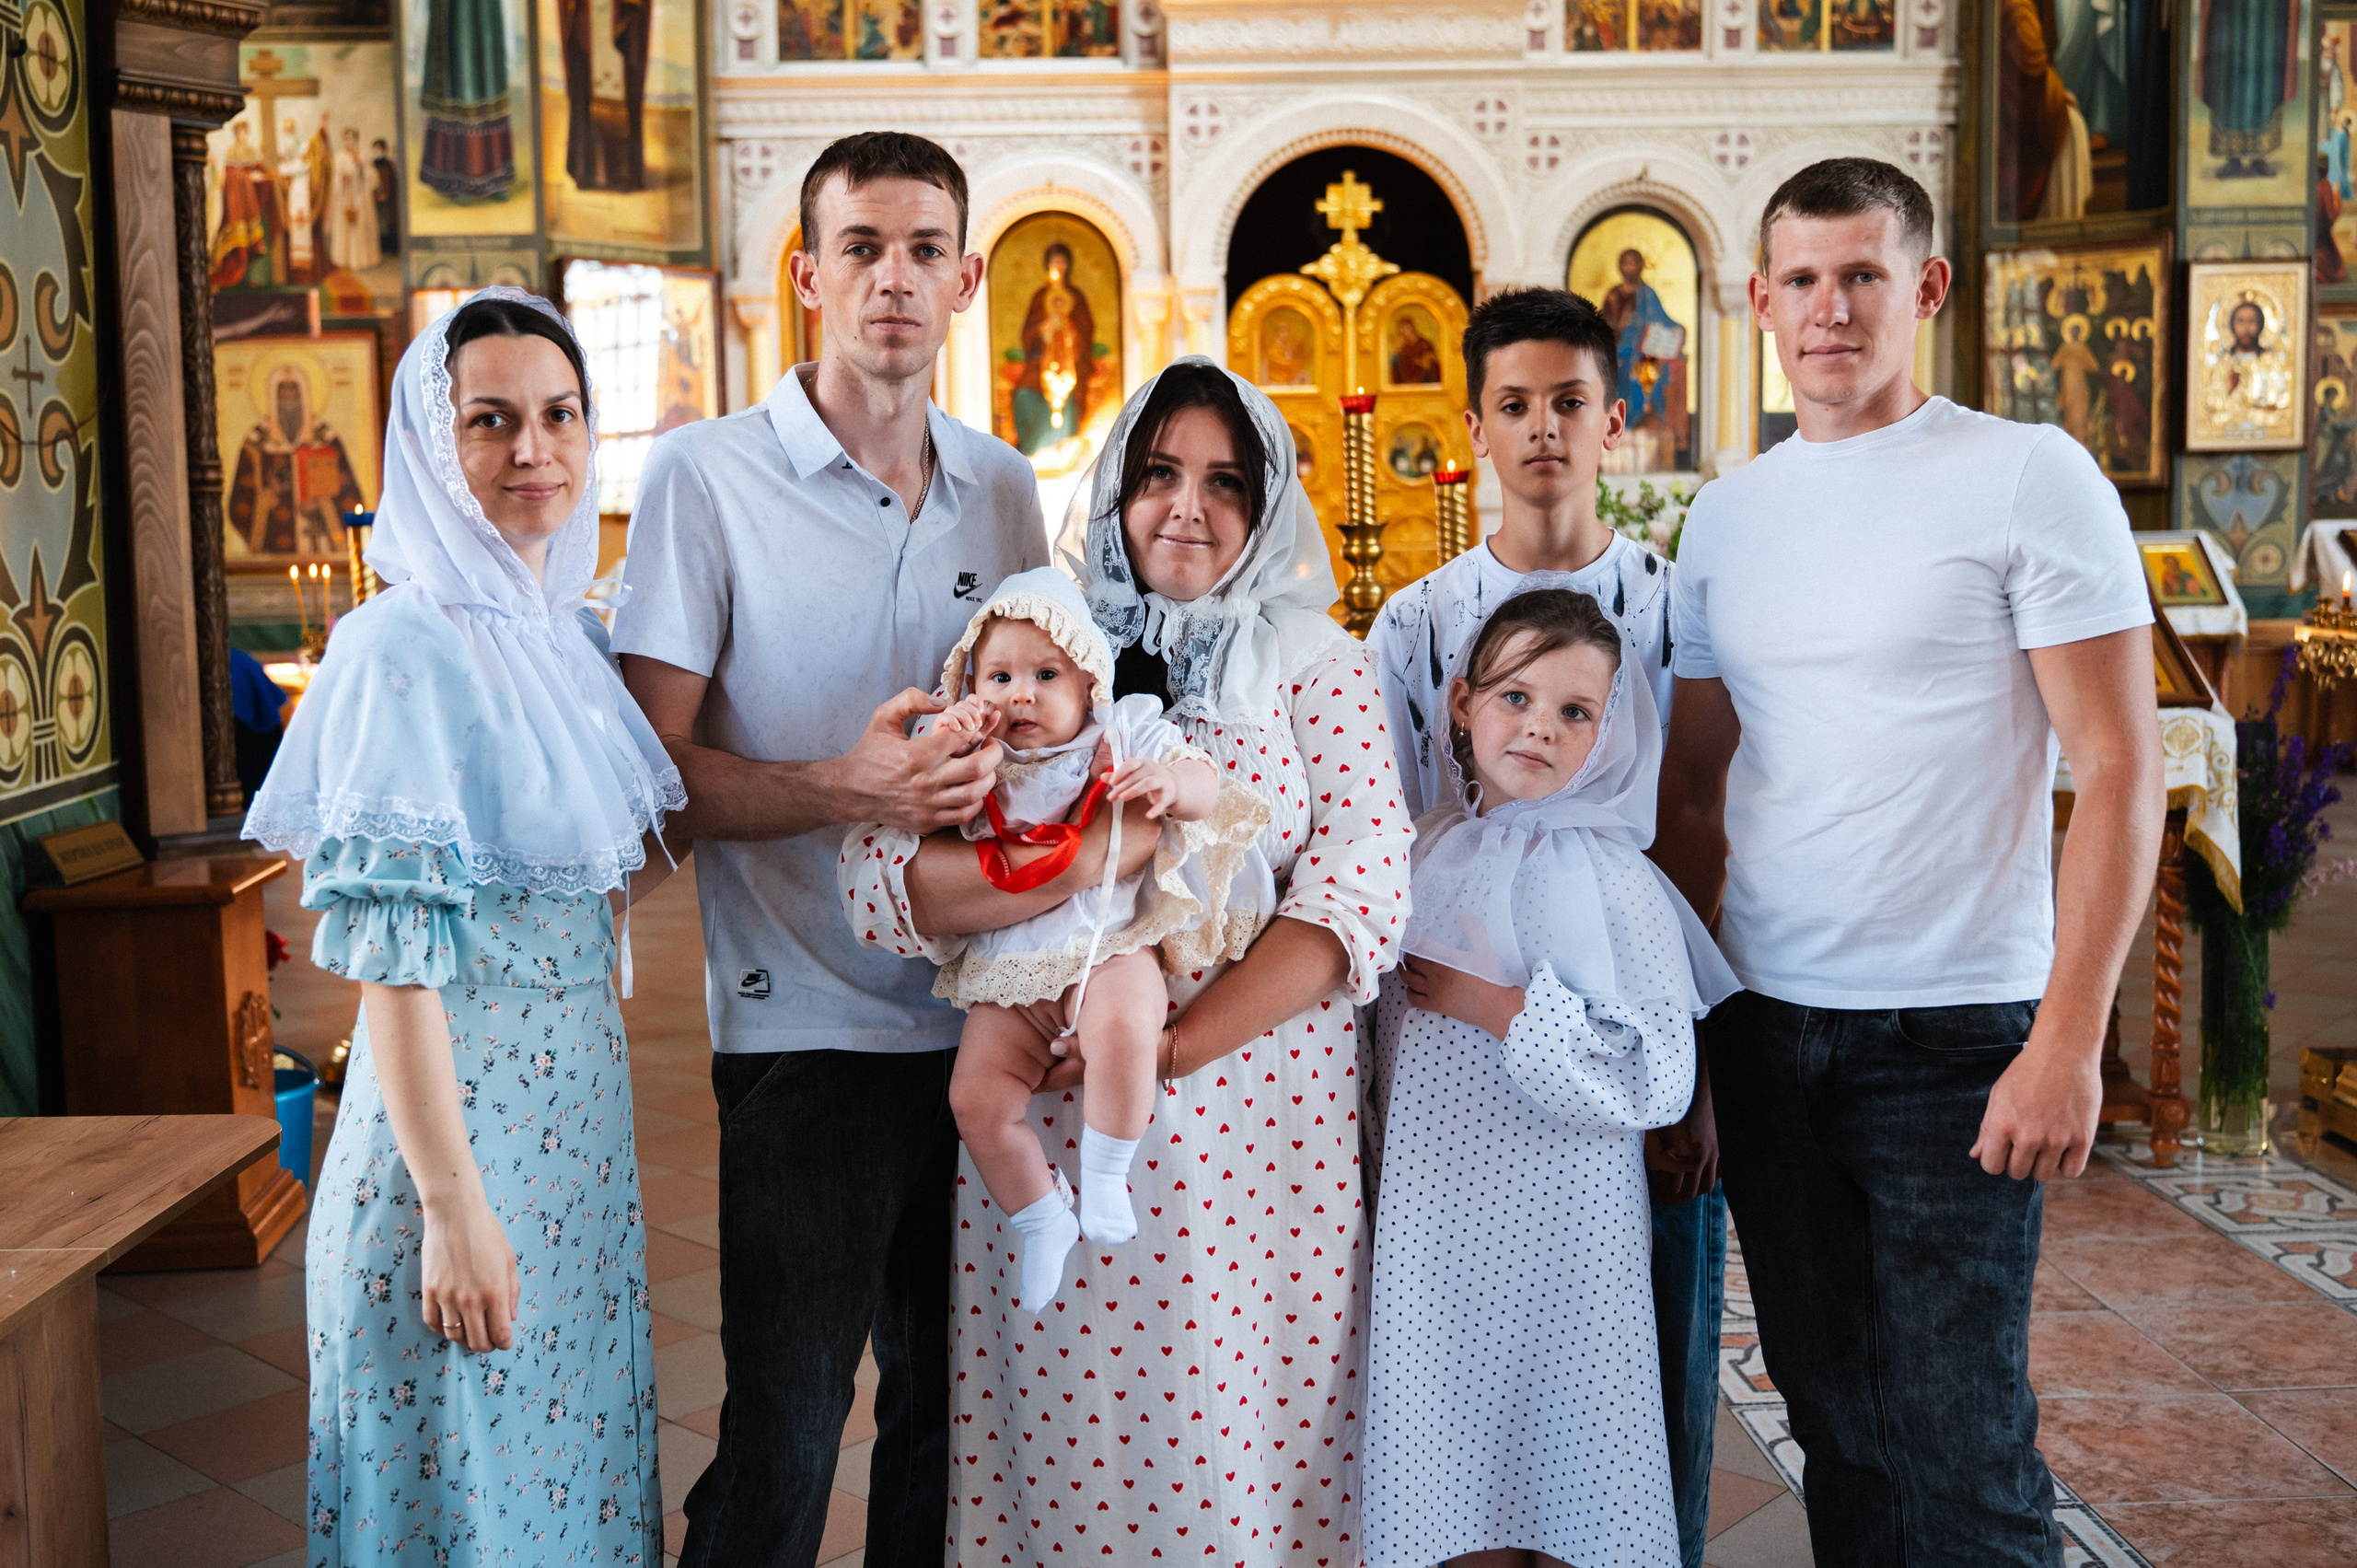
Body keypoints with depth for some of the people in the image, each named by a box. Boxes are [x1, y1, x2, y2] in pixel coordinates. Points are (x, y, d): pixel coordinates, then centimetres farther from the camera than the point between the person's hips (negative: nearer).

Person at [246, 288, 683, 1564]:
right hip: (457, 1120, -8)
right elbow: (389, 956, -19)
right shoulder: (406, 647, -16)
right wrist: (453, 1208, -21)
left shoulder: (573, 634, 8)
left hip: (578, 1111, 8)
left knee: (575, 1457, 18)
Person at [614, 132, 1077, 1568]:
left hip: (988, 1010, 5)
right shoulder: (707, 476, -5)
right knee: (785, 1429, -1)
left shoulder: (1002, 487, 10)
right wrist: (842, 788, -25)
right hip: (809, 1020, -5)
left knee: (956, 1399, 15)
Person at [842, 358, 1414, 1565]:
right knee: (1066, 1443, 8)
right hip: (1050, 1140, 1)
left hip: (1259, 1135, -1)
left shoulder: (1315, 665, 5)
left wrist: (1177, 1044, -17)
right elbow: (891, 877, -1)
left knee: (1239, 1439, 6)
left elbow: (1363, 886, -7)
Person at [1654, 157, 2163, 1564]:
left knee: (1961, 1453, 0)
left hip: (1958, 1034, -5)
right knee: (1838, 1424, 14)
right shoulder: (1727, 516, 10)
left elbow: (2122, 771, -9)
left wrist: (2069, 1038, -15)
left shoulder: (2028, 475, -6)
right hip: (1765, 1027, 5)